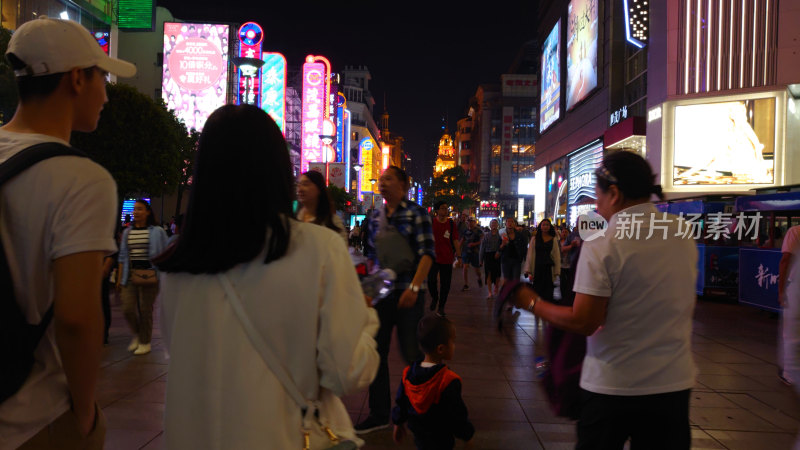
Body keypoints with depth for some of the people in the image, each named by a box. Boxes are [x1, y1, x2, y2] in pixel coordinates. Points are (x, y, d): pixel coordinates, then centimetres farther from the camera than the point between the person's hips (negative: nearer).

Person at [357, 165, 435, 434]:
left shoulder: (416, 213, -4)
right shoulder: (375, 217, 11)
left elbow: (427, 253, -9)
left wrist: (414, 287, -19)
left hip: (408, 293, -5)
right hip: (381, 292, 5)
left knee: (411, 352, 0)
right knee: (375, 351, 6)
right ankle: (379, 414, 19)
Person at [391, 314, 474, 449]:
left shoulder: (408, 373, -6)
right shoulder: (449, 382, -25)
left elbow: (401, 403, 6)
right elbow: (457, 414, -17)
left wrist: (398, 424, 21)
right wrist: (467, 435, -1)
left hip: (417, 432, 7)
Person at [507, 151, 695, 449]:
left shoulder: (602, 244, -16)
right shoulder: (684, 234, 1)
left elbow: (583, 322, -16)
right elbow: (686, 307, 12)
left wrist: (532, 303, -3)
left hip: (613, 386, -4)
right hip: (675, 382, 4)